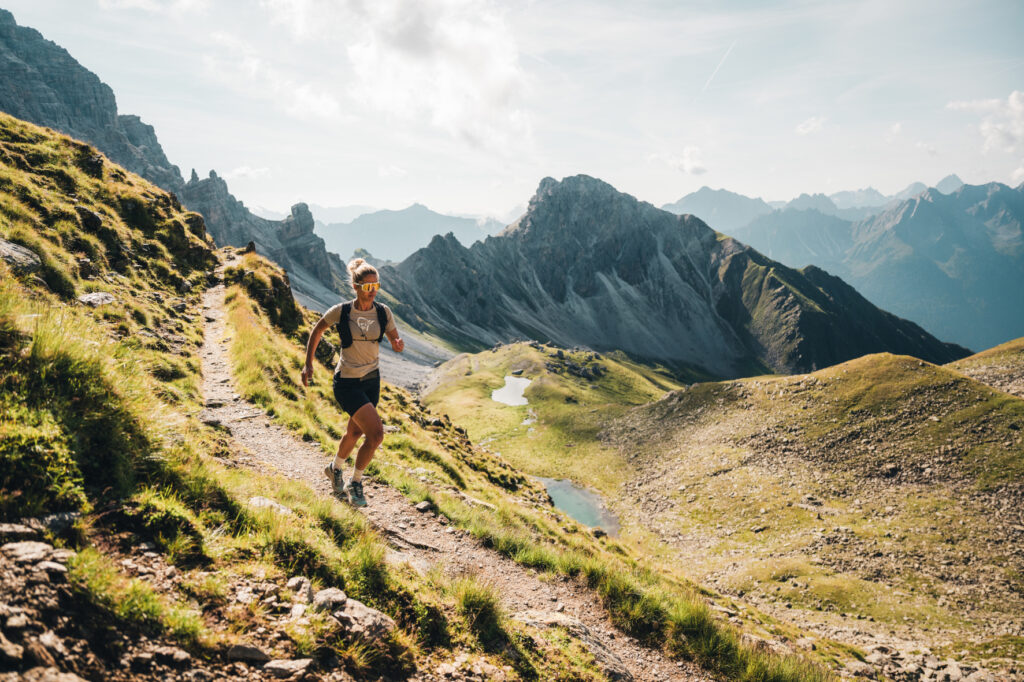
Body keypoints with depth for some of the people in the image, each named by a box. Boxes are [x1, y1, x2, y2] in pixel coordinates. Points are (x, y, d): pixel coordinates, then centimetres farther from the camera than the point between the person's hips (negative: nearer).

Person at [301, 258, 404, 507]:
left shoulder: (383, 312, -5)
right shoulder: (341, 311, -13)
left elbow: (394, 341, 4)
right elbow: (317, 330, 3)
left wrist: (399, 344, -20)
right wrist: (308, 364, 3)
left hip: (372, 380, 5)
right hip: (347, 383, -5)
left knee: (355, 431, 22)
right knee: (376, 433, -17)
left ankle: (335, 468, 51)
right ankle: (355, 484, 6)